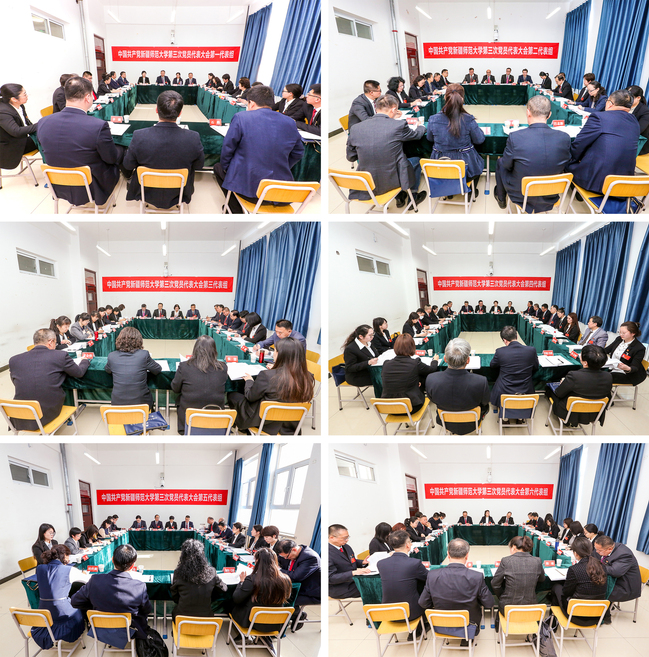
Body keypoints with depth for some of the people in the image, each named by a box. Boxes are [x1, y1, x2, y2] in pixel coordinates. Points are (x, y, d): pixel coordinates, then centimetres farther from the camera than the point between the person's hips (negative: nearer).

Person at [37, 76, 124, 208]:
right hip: (93, 189, -5)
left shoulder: (43, 123, -12)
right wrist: (119, 151, 11)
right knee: (121, 150, 22)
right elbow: (112, 158, -13)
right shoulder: (98, 126, -28)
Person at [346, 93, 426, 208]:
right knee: (416, 160, 28)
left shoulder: (355, 129, -7)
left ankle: (400, 198, 43)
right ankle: (413, 197, 44)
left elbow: (351, 157, 4)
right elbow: (417, 135, 8)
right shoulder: (399, 125, -14)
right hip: (392, 181, -3)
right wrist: (421, 127, 32)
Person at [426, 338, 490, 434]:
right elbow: (485, 403, -14)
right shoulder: (481, 382, -37)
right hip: (471, 425, -1)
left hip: (446, 423, 2)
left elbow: (432, 400, -8)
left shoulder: (431, 380, -32)